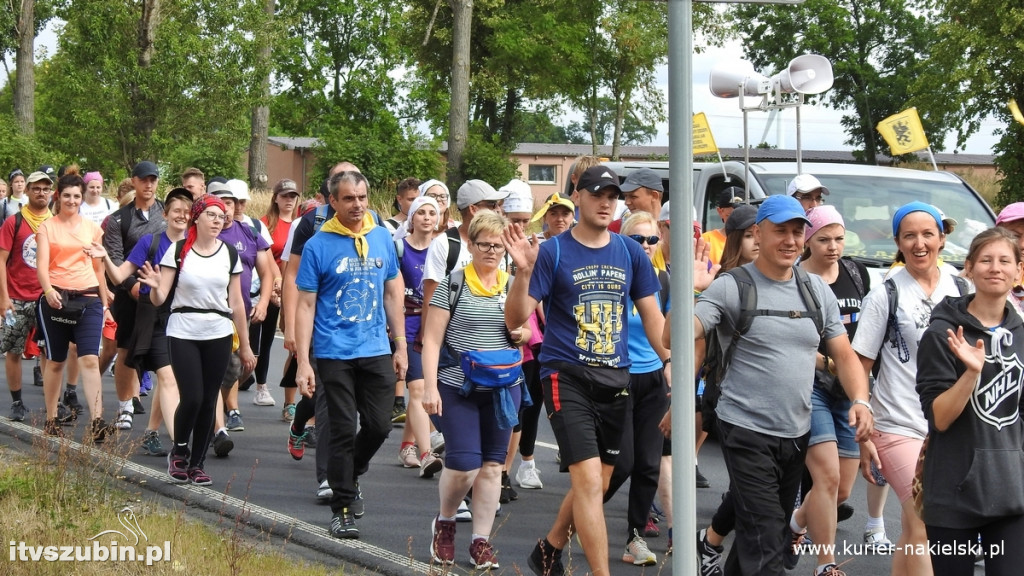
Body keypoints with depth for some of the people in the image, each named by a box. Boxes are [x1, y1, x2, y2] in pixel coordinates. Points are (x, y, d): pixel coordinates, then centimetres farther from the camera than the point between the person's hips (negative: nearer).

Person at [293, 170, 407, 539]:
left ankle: (350, 476, 31)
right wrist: (303, 363, -11)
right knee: (344, 431, -1)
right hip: (334, 353, -3)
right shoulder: (318, 246, -6)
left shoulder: (382, 238, 6)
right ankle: (342, 508, 9)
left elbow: (393, 292, 15)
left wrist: (401, 345, 12)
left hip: (376, 350, 3)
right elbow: (305, 305, -6)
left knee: (379, 425, 2)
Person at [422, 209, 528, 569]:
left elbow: (525, 333, 22)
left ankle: (481, 542, 13)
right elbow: (432, 339, -5)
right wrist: (430, 386, -14)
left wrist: (520, 334, -3)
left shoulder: (514, 286, 9)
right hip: (458, 387, -4)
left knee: (492, 465, 5)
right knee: (463, 464, -9)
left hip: (503, 388, 4)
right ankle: (444, 522, 19)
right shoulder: (453, 285, -3)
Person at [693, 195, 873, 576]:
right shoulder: (733, 287, -9)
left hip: (797, 433, 6)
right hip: (748, 432, -6)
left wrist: (860, 401, -6)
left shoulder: (817, 291, 9)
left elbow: (844, 354, 12)